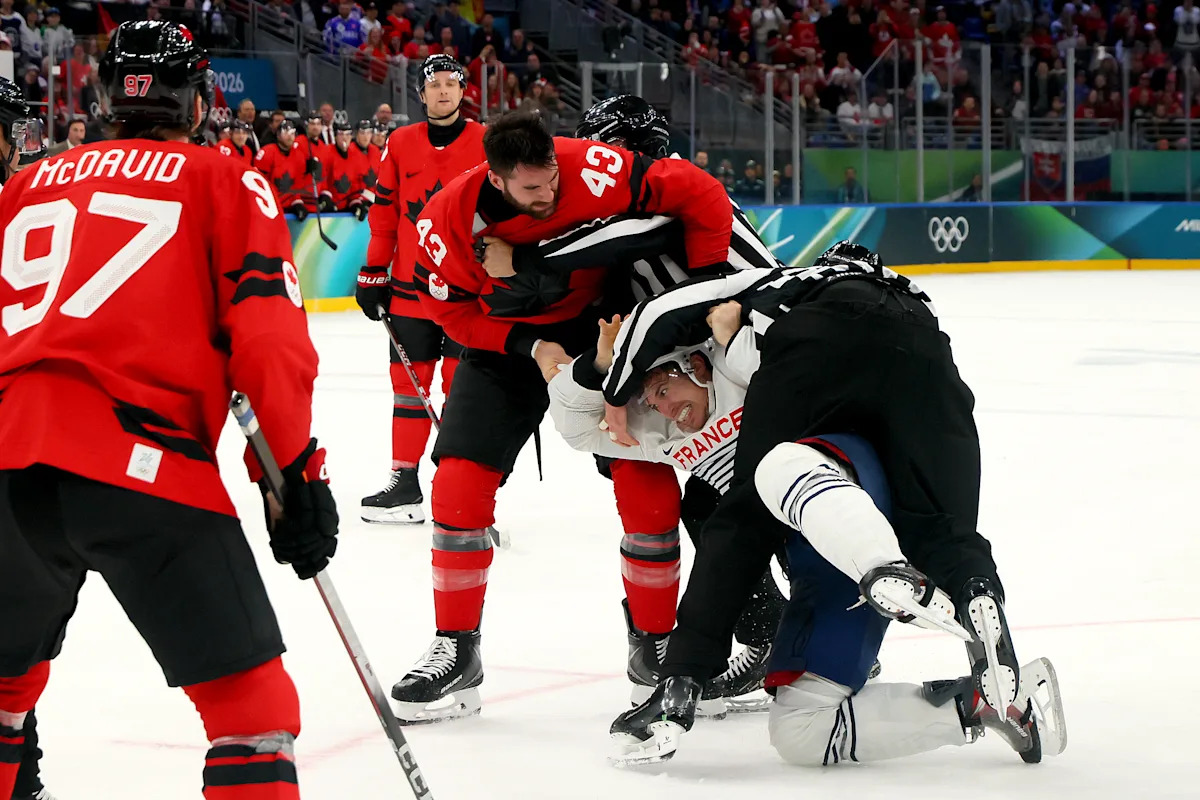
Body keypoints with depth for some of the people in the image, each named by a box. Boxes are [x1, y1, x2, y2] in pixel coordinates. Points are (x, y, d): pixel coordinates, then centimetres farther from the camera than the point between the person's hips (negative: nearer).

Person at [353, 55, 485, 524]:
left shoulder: (487, 144, 0)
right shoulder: (400, 144, 7)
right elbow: (384, 213, 10)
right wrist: (373, 274, 7)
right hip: (411, 287, 3)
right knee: (409, 381, 5)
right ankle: (404, 482, 12)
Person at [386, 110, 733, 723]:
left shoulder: (594, 173, -30)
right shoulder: (448, 218, -24)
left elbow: (702, 198, -24)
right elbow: (450, 309, -10)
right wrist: (528, 346, -21)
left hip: (599, 325, -1)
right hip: (503, 344, 1)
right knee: (458, 483, -9)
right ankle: (455, 653, 3)